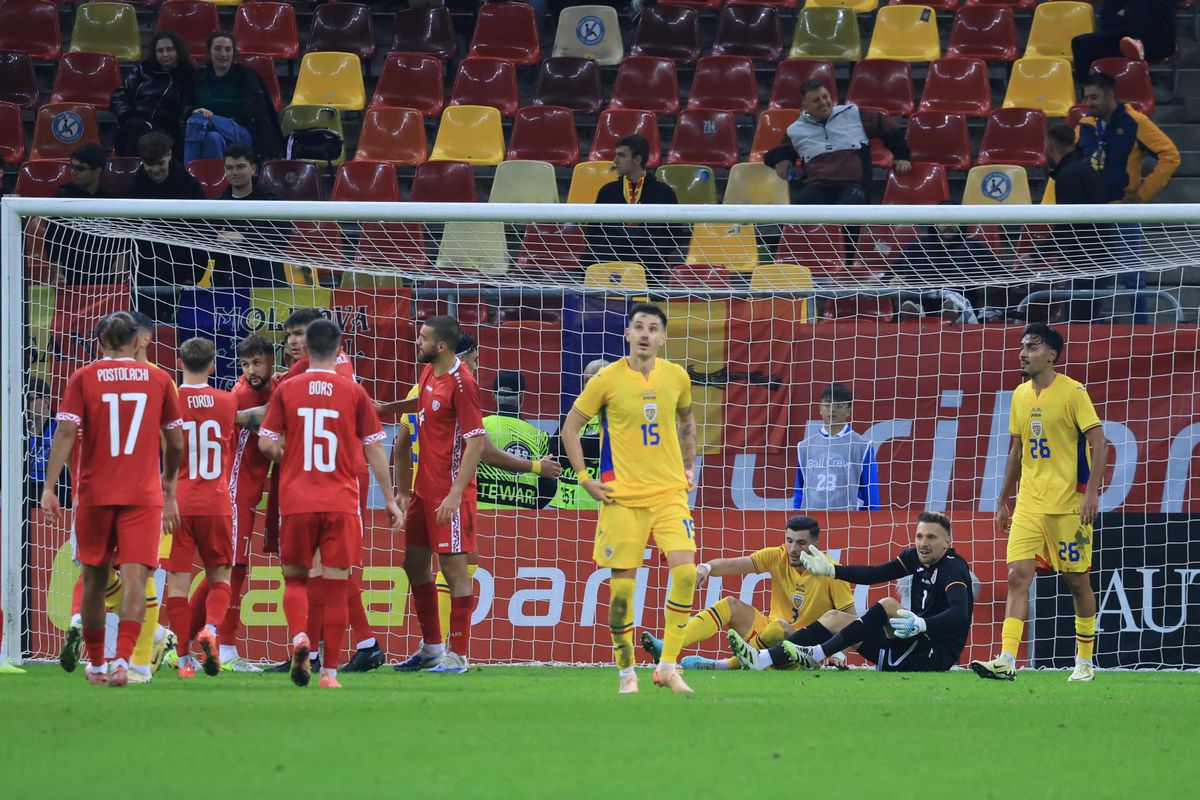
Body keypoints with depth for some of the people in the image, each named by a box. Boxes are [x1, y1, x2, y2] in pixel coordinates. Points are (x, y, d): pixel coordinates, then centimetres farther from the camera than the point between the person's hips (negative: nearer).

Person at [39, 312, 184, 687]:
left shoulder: (83, 378, 0)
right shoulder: (159, 380, 4)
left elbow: (65, 434, -9)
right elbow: (175, 445, 9)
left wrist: (49, 487, -9)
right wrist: (169, 487, 24)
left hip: (95, 493, 1)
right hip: (144, 494, 0)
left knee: (95, 579, 14)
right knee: (134, 578, -7)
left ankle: (96, 664, 23)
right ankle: (122, 659, -25)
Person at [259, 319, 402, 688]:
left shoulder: (286, 390, 1)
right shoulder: (354, 393, 1)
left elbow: (266, 444, -2)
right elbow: (374, 450, 3)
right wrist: (390, 500, 11)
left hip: (296, 502, 0)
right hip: (342, 504, 0)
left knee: (295, 578, 14)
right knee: (336, 587, 4)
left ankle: (299, 636, -14)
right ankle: (330, 671, 2)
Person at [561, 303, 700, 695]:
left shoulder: (676, 377, 4)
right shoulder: (607, 379, -5)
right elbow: (571, 427, 4)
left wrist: (689, 467, 18)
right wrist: (584, 478, -3)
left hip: (669, 492, 2)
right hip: (622, 496, -2)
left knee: (685, 571, -15)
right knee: (622, 584, -2)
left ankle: (668, 666, -6)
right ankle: (626, 670, 14)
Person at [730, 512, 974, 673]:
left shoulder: (954, 569, -15)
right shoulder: (915, 558, 8)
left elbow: (959, 614, -32)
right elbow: (876, 574, 9)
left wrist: (921, 624, -48)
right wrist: (830, 570, 1)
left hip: (938, 656, -9)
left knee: (888, 605, -29)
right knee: (835, 618, 3)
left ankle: (815, 655, -31)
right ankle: (762, 660, -12)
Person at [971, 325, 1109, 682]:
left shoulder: (1072, 392, -8)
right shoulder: (1020, 395, 11)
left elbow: (1099, 442, -10)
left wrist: (1092, 492, -19)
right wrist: (1002, 501, 19)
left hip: (1069, 503, -5)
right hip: (1029, 503, 5)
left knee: (1077, 580, 4)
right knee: (1017, 576, -8)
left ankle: (1084, 662, 18)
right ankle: (1006, 661, -15)